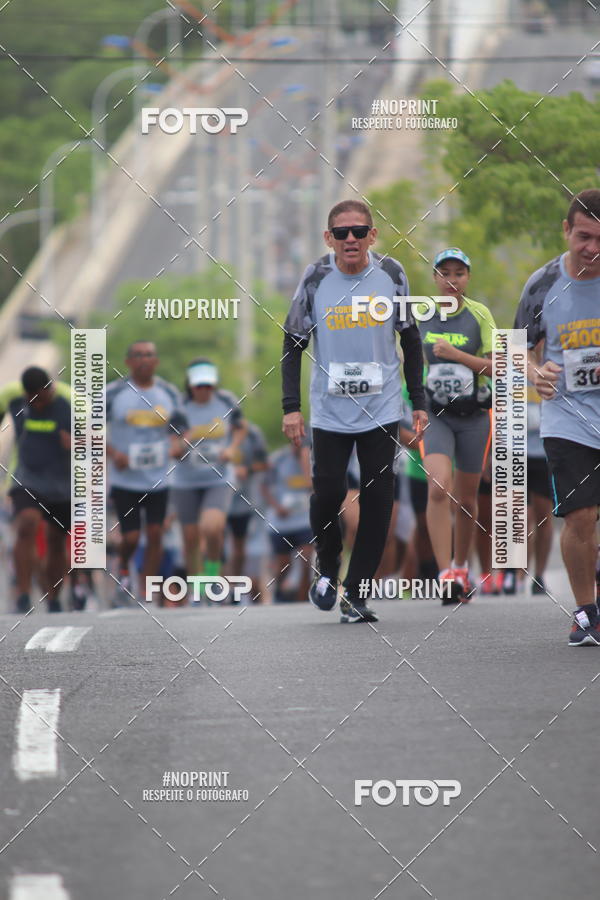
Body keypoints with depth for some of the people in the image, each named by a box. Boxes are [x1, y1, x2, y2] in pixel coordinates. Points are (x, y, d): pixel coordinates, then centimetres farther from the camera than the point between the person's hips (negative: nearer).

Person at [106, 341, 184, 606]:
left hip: (159, 480, 3)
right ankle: (123, 570, 25)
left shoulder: (169, 393, 6)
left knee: (155, 534, 0)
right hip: (125, 481, -3)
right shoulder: (112, 393, -4)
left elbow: (177, 429, 16)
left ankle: (146, 594, 10)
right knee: (131, 537, -8)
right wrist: (113, 453, -15)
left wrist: (175, 443, -7)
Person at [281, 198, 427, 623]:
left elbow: (411, 341, 8)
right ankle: (327, 567, 24)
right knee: (328, 493, -6)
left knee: (377, 501, -3)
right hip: (330, 409, -1)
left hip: (383, 409, 1)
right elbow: (293, 344, 3)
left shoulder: (391, 274, -2)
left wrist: (419, 402, 5)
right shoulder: (316, 278, -5)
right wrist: (291, 408, -3)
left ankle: (356, 595, 5)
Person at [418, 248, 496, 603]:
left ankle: (461, 567, 35)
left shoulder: (479, 314, -3)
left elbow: (496, 367, -7)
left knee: (466, 498, 12)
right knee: (439, 488, -21)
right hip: (435, 414, -1)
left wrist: (456, 355, -19)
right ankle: (445, 575, -23)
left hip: (473, 415, 1)